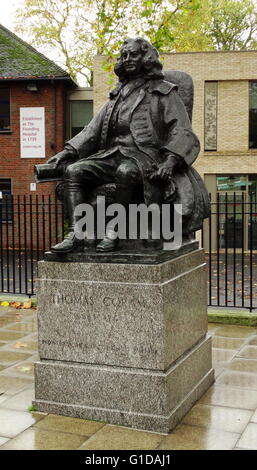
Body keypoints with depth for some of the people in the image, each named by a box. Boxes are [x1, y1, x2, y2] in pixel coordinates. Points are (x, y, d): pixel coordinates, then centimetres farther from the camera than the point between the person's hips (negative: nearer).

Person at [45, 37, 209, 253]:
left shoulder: (164, 92, 9)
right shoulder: (117, 95, 26)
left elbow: (182, 132, -3)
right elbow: (93, 129, 22)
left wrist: (170, 160, -22)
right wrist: (68, 151, 7)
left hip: (144, 156, -5)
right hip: (113, 154, 6)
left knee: (126, 171, -39)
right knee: (73, 170, -18)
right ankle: (76, 233, -26)